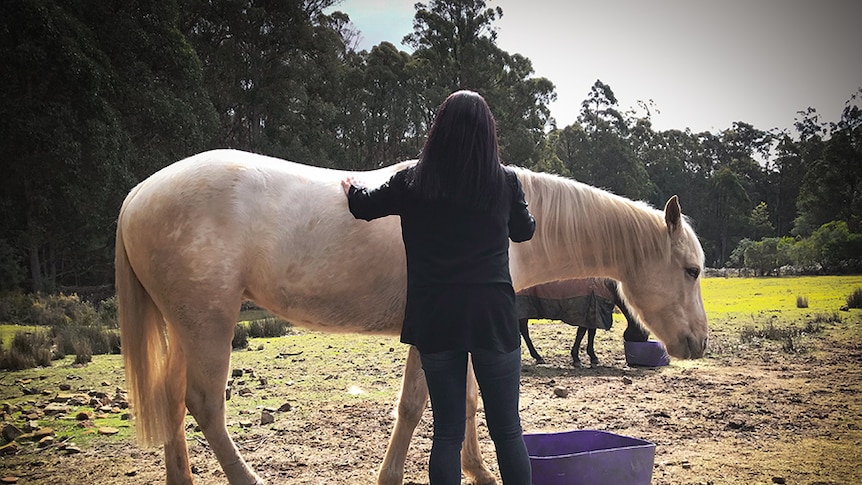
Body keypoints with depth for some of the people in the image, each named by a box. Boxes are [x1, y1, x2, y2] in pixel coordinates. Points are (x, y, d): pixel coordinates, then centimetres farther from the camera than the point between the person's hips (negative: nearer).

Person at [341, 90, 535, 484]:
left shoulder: (412, 183, -2)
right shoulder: (506, 183, -2)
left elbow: (363, 207, 15)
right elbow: (524, 231, 17)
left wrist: (351, 187, 38)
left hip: (435, 319, 1)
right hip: (492, 317, -1)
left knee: (447, 433, 9)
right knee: (507, 430, 9)